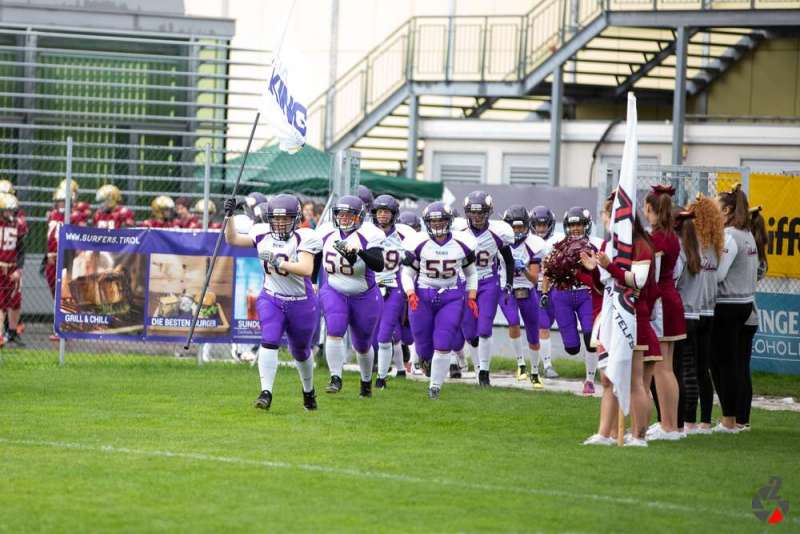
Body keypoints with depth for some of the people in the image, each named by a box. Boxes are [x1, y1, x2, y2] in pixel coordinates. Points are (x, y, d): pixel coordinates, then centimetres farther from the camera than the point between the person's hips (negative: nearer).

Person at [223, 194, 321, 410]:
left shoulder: (303, 238, -14)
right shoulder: (263, 236, -1)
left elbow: (307, 269, -25)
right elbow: (232, 239, 3)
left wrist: (279, 263, -33)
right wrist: (229, 216, -10)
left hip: (301, 303, -2)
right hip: (271, 299, 2)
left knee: (301, 352, 15)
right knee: (269, 342, -22)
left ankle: (308, 391, 41)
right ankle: (266, 393, -25)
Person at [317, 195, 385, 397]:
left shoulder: (368, 236, -18)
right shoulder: (327, 233, -4)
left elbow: (379, 265, -30)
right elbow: (316, 258, 14)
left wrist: (359, 251, -43)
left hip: (364, 297, -2)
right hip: (334, 293, 2)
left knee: (362, 345, 12)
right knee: (334, 332, -24)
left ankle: (367, 380, 37)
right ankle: (336, 378, -20)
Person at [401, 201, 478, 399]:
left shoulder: (463, 243, -1)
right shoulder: (417, 243, -7)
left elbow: (471, 273, 13)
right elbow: (407, 273, 2)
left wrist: (472, 298, 4)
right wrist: (410, 294, -14)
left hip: (451, 297, 0)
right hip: (422, 296, 0)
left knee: (443, 346, -10)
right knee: (424, 350, 5)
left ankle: (435, 386, 6)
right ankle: (429, 361, 42)